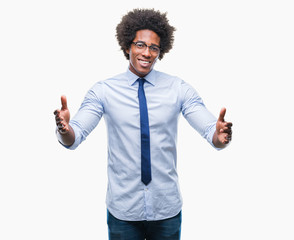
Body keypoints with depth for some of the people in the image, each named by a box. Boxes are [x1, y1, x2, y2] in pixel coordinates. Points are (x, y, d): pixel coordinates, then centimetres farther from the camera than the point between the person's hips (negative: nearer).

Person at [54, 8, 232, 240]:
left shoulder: (179, 89, -3)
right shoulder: (104, 90, -4)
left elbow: (211, 132, -10)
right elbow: (74, 138, -12)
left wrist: (220, 136, -33)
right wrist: (64, 128, -34)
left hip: (167, 208, 1)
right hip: (122, 210, 0)